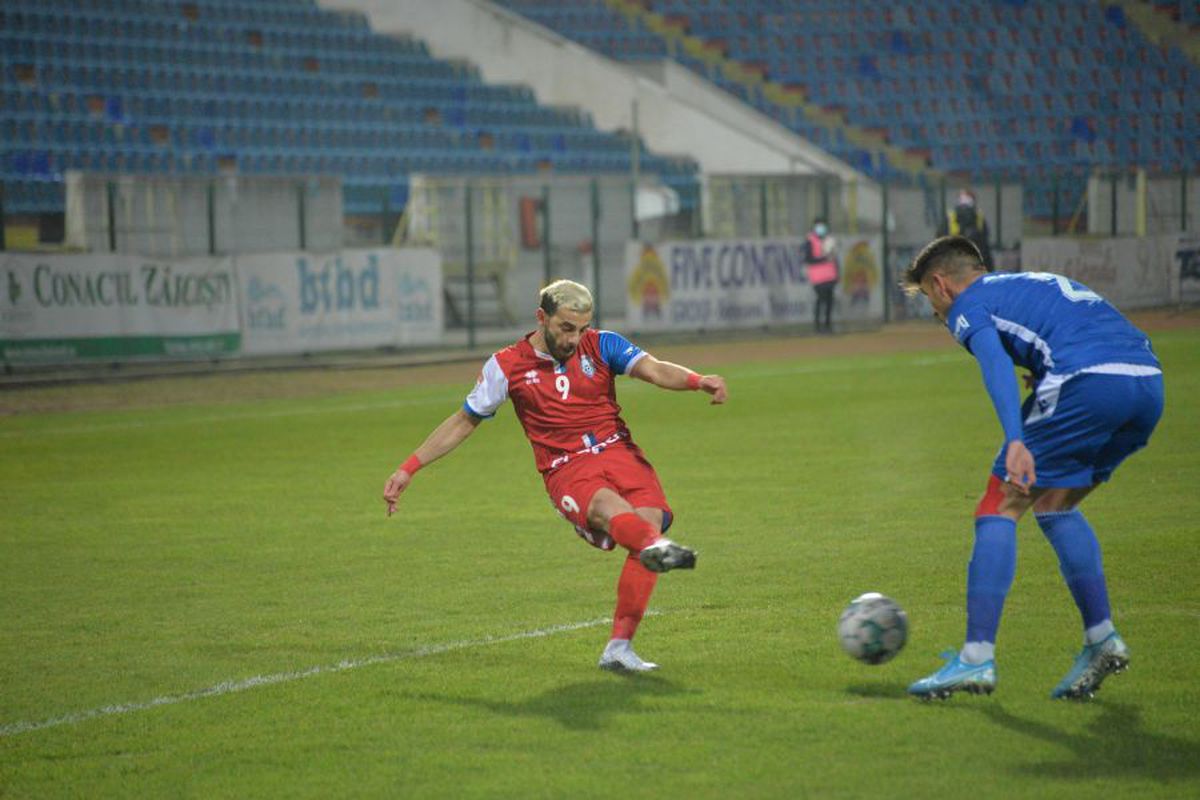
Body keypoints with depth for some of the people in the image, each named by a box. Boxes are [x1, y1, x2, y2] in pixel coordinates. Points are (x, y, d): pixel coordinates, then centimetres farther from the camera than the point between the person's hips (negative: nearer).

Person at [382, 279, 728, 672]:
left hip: (619, 452, 3)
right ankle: (657, 548, -73)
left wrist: (698, 380, -27)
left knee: (651, 518, -26)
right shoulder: (507, 366, 8)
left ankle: (619, 647, -23)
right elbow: (463, 422, 18)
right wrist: (408, 469, 15)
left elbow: (654, 370, -5)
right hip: (567, 470, -2)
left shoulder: (601, 345, 10)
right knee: (607, 505, -37)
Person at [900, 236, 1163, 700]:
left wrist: (1016, 440, -24)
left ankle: (977, 658, -2)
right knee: (1055, 505, 25)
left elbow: (994, 360, -10)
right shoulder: (1042, 283, 36)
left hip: (1086, 383, -7)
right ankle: (1102, 639, 17)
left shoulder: (969, 304, 13)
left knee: (999, 508, 3)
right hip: (1150, 384, 8)